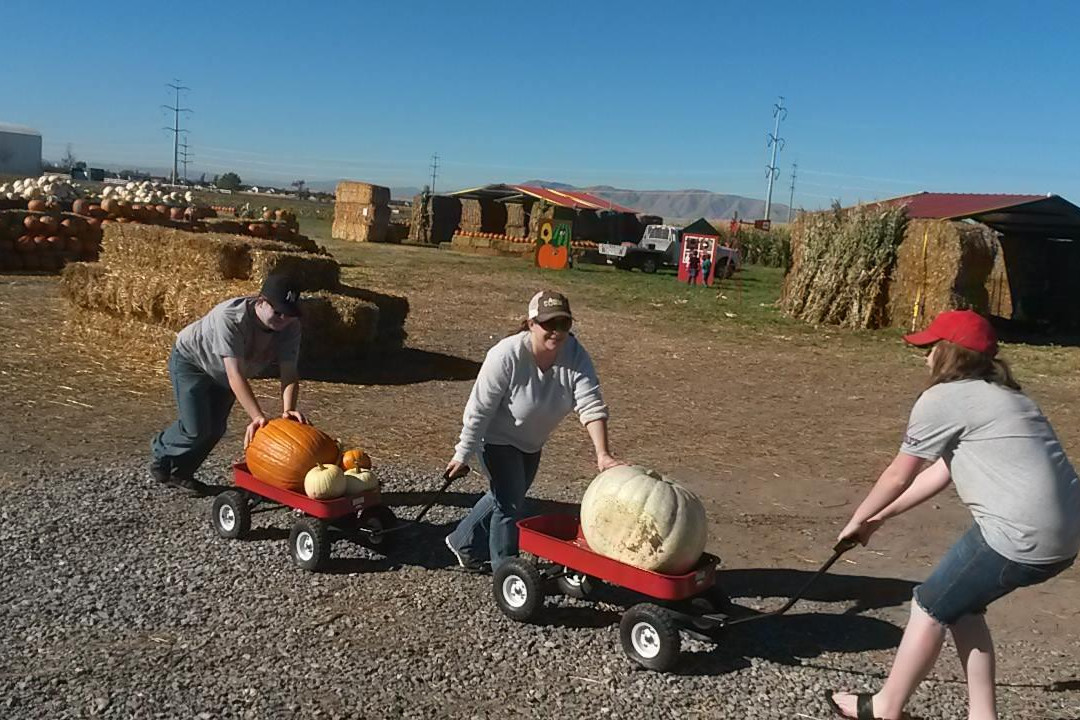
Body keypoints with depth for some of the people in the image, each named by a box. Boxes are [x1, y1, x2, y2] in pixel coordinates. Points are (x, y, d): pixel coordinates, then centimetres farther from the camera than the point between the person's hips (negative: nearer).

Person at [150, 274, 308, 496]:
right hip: (190, 360, -6)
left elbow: (289, 373, -27)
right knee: (196, 428, -11)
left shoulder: (290, 327, -25)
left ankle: (180, 473, 30)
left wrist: (288, 410, -44)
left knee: (215, 428, 6)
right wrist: (258, 417, -51)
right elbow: (235, 374, -45)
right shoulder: (229, 318, -42)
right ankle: (162, 457, 21)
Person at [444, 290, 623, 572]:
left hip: (531, 443, 6)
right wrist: (463, 455, -22)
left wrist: (603, 454, -38)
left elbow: (591, 405, -27)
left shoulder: (575, 355, -22)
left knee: (508, 497, 22)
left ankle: (463, 543, 44)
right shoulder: (507, 355, -33)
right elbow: (479, 410, -27)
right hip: (497, 438, -6)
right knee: (510, 503, -8)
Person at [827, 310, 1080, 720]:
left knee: (932, 606, 8)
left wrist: (857, 521, 17)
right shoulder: (995, 395, 22)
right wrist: (879, 517, 28)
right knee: (959, 604, 22)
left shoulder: (943, 398, -6)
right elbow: (941, 472, 24)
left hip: (1021, 534, -9)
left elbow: (898, 476, 1)